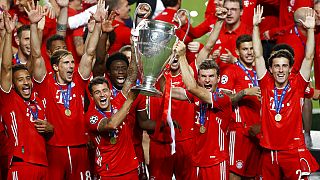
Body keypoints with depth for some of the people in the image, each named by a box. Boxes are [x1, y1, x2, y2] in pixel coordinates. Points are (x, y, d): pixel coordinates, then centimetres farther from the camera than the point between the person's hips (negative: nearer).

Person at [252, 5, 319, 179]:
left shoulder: (297, 85, 1)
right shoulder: (266, 85, 4)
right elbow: (258, 56, 3)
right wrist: (255, 26, -1)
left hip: (294, 151, -2)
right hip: (269, 152, 2)